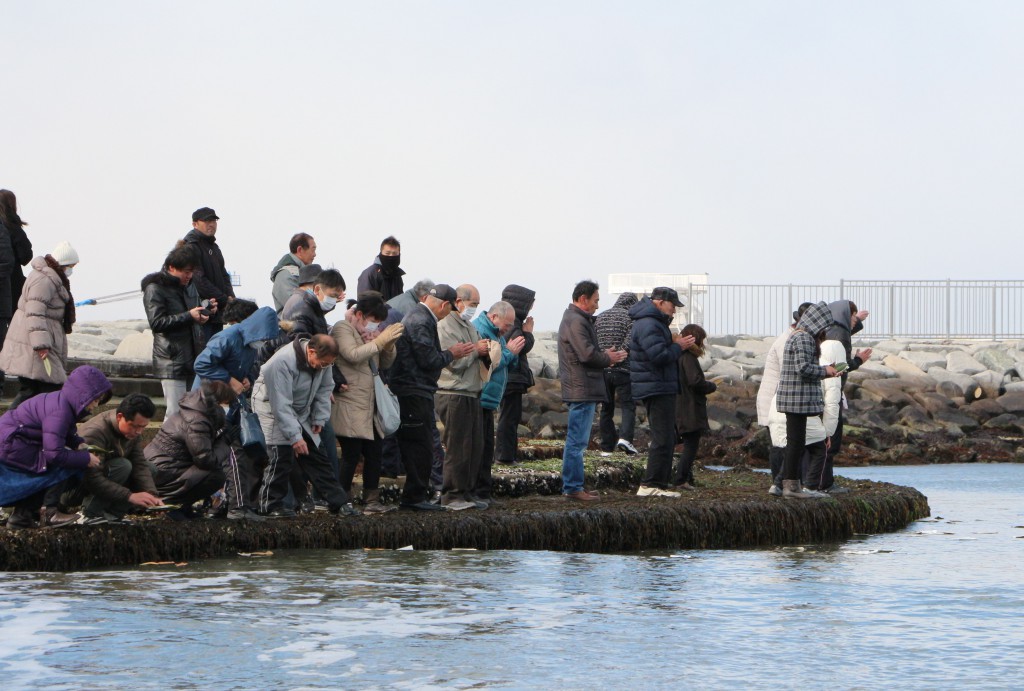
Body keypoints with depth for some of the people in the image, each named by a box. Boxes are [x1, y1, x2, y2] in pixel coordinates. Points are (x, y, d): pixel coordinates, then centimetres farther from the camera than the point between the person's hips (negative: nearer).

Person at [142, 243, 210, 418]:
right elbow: (157, 322, -15)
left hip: (192, 357, 8)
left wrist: (205, 311, 8)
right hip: (171, 361, -8)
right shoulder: (155, 289, -7)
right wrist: (189, 316, -20)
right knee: (176, 413, -11)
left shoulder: (189, 285, 18)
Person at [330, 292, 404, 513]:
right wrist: (380, 340, -20)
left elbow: (385, 364, 23)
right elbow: (353, 354, -23)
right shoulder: (342, 329, -6)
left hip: (368, 408, 9)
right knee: (351, 455, -9)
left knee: (374, 454, 6)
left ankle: (371, 501, 11)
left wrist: (389, 345, 4)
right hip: (349, 409, -9)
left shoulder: (368, 333, 21)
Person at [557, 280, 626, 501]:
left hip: (579, 390, 11)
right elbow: (587, 354, -22)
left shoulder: (577, 319, 20)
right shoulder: (576, 322, -15)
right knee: (577, 440, -9)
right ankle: (573, 487, -8)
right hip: (582, 390, -11)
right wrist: (608, 359, -6)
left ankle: (572, 485, 19)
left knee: (576, 440, 15)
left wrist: (604, 355, 8)